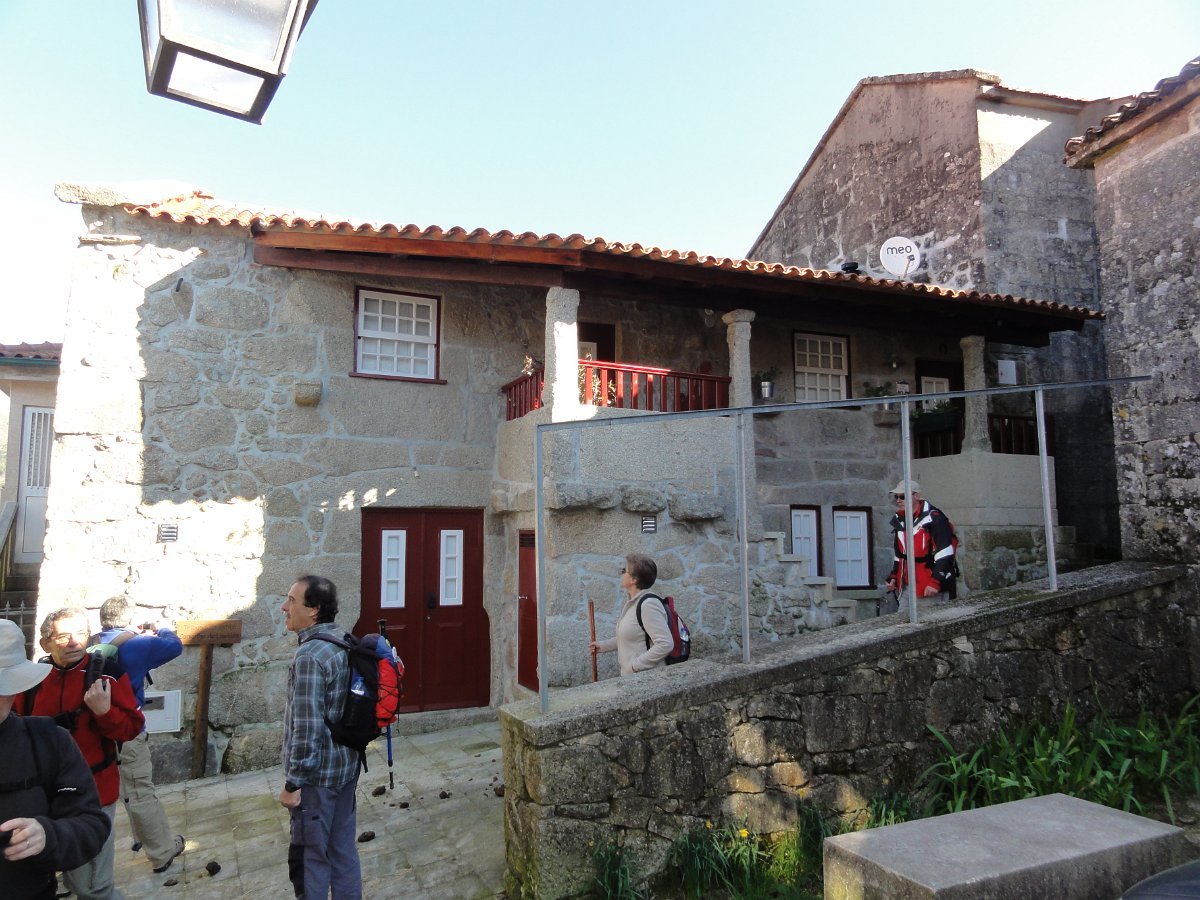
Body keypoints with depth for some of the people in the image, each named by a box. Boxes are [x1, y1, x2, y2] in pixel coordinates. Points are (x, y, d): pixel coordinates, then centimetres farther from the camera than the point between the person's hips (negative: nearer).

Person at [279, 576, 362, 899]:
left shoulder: (310, 656, -23)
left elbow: (307, 728, -24)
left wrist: (293, 784, -16)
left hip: (317, 774, -8)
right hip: (346, 765, 8)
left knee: (310, 857, 8)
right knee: (343, 848, 18)